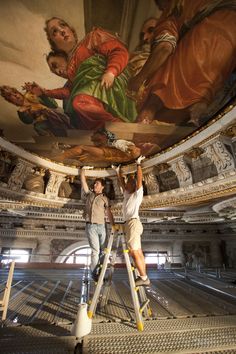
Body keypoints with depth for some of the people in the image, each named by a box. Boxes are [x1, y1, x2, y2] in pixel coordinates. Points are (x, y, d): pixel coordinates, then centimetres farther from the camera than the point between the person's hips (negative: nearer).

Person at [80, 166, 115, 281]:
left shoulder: (105, 198, 9)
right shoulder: (89, 194, 12)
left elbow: (109, 213, 3)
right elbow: (83, 181, 11)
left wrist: (113, 226, -5)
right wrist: (83, 169, 10)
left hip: (101, 226, 1)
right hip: (90, 226, -1)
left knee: (102, 250, 7)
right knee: (95, 250, -7)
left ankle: (102, 273, 22)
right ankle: (94, 274, 3)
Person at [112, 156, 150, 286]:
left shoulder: (137, 194, 2)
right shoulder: (127, 194, 20)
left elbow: (139, 180, -9)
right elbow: (121, 182, 30)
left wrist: (138, 164, -8)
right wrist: (118, 171, 32)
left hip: (133, 223, -8)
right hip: (129, 224, 8)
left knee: (134, 252, -10)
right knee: (138, 252, 7)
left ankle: (144, 277, -4)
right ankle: (143, 277, 11)